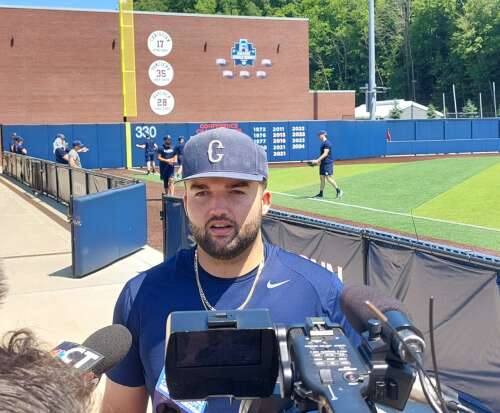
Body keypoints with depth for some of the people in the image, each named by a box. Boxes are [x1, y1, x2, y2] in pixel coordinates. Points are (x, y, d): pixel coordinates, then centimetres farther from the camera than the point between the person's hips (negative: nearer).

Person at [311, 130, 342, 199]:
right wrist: (319, 161, 20)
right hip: (323, 163, 10)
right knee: (322, 178, 10)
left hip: (328, 163, -10)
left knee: (329, 178, -11)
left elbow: (325, 154, -21)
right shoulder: (323, 143, 16)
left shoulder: (327, 143, -14)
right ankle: (320, 194, 15)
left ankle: (339, 191, -3)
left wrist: (317, 160, -24)